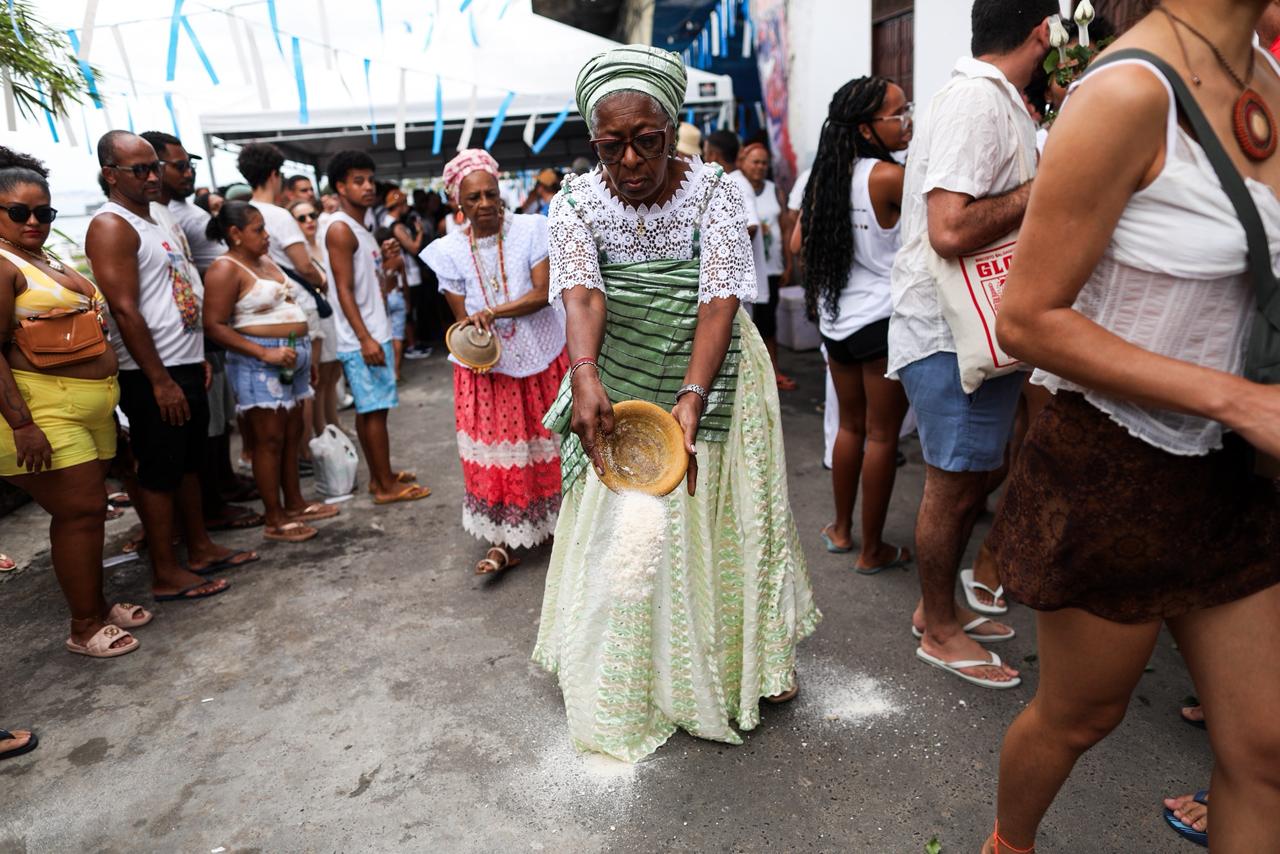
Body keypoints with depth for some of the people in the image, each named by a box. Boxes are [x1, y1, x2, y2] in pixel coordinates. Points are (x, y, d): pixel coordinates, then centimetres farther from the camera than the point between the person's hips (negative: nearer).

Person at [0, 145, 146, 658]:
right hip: (42, 412, -8)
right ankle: (85, 628, 6)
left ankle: (96, 605, 26)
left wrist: (106, 401, 21)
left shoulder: (51, 263, 17)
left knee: (87, 508, 14)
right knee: (80, 509, -6)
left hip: (88, 406, 9)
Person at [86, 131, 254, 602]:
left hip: (186, 366, 9)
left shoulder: (154, 219, 16)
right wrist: (160, 381, -20)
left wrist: (196, 359, 16)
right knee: (158, 472, 0)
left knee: (189, 462, 16)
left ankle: (200, 548, 29)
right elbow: (125, 311, -19)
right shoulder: (111, 226, -13)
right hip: (153, 375, -9)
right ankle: (166, 574, 9)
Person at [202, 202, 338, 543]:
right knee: (270, 439, -4)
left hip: (292, 356, 9)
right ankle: (274, 521, 4)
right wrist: (265, 353, -24)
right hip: (260, 362, -9)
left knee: (292, 434, 14)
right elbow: (214, 326, -18)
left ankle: (295, 504, 25)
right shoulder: (226, 269, -11)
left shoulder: (265, 261, 16)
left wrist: (306, 355, 21)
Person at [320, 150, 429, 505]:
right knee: (375, 410, -5)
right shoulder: (340, 229, -12)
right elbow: (344, 290, -19)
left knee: (369, 409, 14)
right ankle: (386, 486, 2)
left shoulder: (362, 228, 17)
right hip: (361, 339, -10)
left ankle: (379, 476, 22)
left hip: (375, 333, 10)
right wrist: (365, 338, -23)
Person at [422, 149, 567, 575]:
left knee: (546, 445, 9)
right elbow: (463, 318, 0)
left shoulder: (530, 229, -7)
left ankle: (556, 523, 28)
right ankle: (504, 542, 11)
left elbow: (543, 293, -15)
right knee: (494, 453, 1)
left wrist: (492, 312, -24)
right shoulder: (450, 250, -1)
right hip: (486, 365, 1)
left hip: (540, 357, -1)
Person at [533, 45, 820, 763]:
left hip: (711, 375, -1)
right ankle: (640, 674, 28)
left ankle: (752, 657, 32)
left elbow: (720, 299, -22)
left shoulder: (716, 192, -12)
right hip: (621, 385, 1)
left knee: (723, 515, 9)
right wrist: (585, 376, -41)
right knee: (628, 527, 4)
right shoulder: (577, 204, -8)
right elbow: (582, 293, -22)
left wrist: (692, 398, -35)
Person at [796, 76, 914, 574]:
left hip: (837, 318, 7)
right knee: (882, 436, 3)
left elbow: (803, 240, 12)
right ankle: (873, 551, 14)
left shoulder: (830, 174, 5)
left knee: (851, 426, 19)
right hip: (882, 319, -7)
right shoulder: (887, 177, -16)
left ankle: (841, 529, 31)